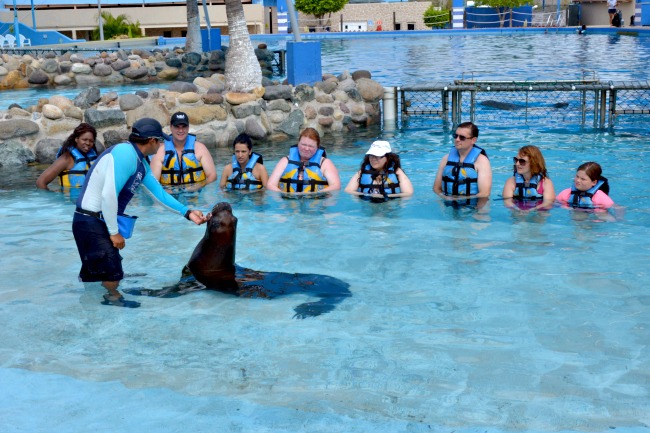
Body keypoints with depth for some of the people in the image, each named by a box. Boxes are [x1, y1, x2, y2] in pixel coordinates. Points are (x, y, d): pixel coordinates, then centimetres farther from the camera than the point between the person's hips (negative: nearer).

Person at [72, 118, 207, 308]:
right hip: (90, 222, -9)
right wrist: (114, 233, -20)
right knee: (111, 277, -8)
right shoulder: (125, 152, -19)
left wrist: (187, 213, 17)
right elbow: (109, 194, -25)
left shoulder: (141, 164, 11)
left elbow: (159, 193, 20)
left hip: (100, 223, 9)